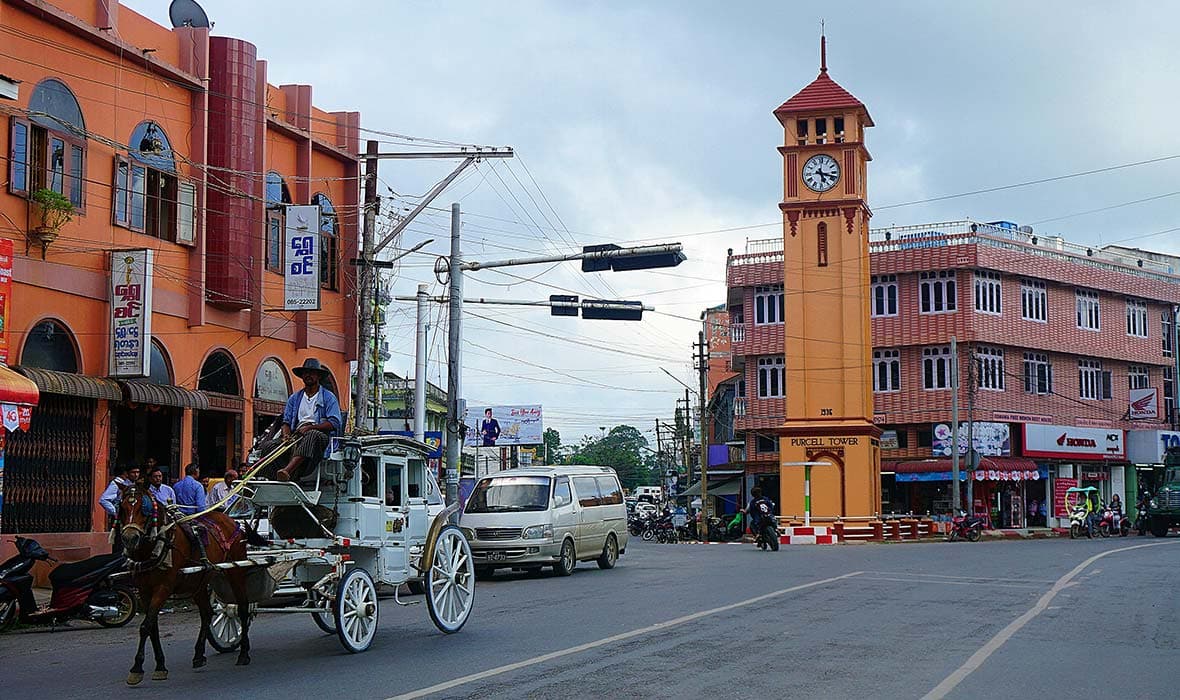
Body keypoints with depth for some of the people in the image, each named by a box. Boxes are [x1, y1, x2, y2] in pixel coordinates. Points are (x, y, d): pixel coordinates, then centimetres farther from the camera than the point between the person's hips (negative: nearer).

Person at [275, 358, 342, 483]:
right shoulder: (294, 398, 26)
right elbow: (286, 421, 19)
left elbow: (334, 423, -3)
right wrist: (286, 435, -5)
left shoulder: (329, 397, 10)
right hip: (297, 436, 5)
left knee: (312, 435, -40)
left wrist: (310, 427, -14)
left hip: (321, 435, -5)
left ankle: (288, 470, -56)